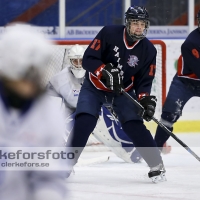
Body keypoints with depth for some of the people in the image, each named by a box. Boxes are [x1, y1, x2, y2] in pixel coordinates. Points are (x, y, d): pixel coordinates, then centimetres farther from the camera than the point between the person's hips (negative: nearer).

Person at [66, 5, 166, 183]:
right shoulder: (109, 33, -20)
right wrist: (105, 71, -36)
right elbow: (88, 59, -20)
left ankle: (156, 165, -3)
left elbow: (144, 80, -8)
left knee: (134, 125, -14)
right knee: (84, 122, -19)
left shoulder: (148, 50, -12)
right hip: (94, 87, -1)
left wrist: (145, 99, -26)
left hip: (123, 91, 2)